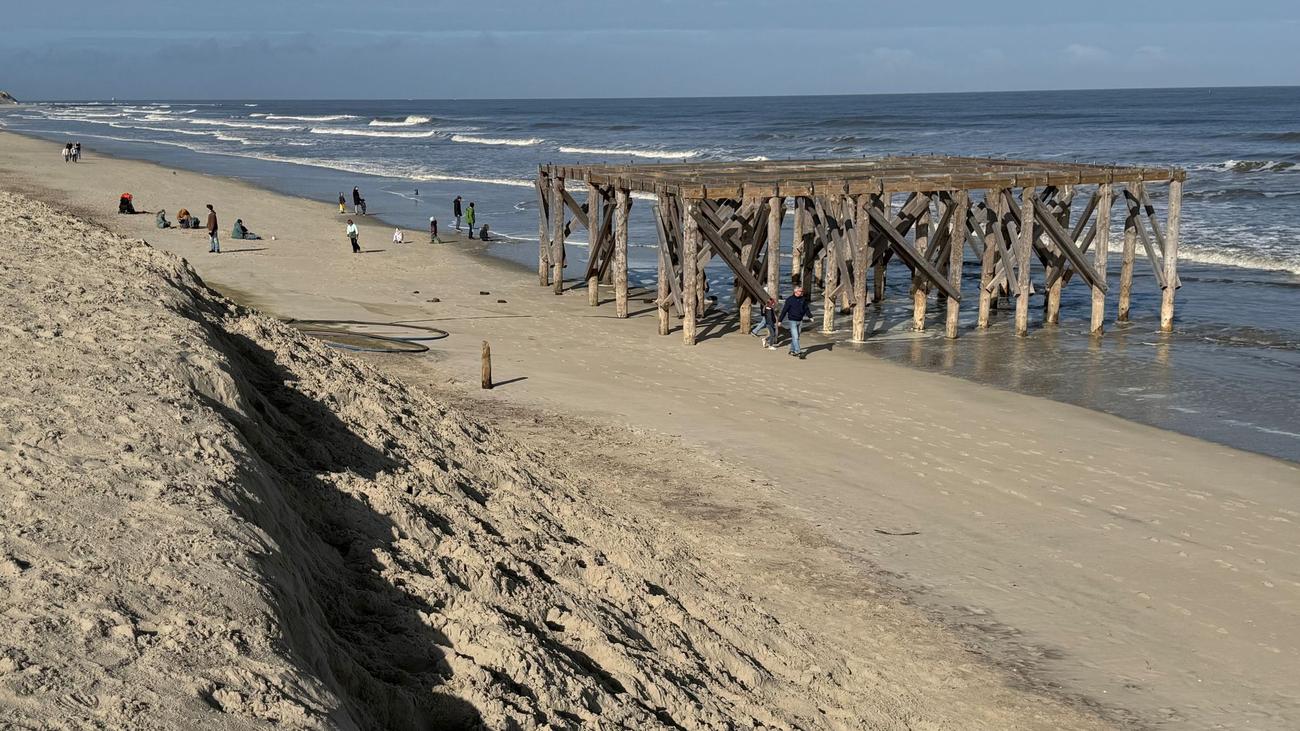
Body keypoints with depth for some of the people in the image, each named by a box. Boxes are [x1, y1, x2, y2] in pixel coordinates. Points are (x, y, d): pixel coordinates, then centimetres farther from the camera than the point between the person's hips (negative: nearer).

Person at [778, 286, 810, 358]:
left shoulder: (803, 299, 6)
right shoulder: (790, 299, -8)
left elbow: (806, 309, 15)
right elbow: (784, 310, -7)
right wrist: (780, 320, -7)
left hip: (799, 321, 5)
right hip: (792, 320, -5)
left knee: (795, 337, 11)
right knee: (795, 337, -10)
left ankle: (792, 350, 22)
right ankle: (798, 352, -14)